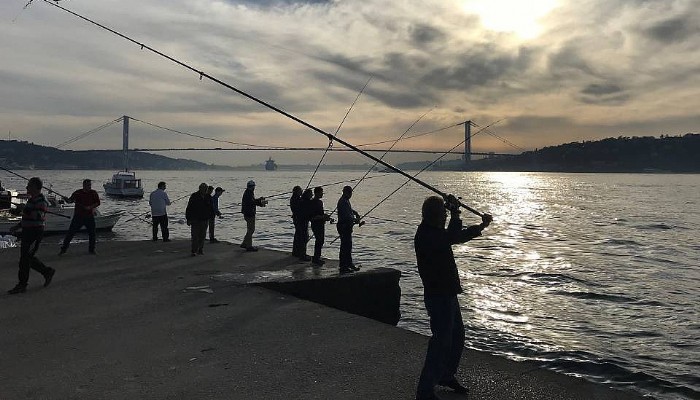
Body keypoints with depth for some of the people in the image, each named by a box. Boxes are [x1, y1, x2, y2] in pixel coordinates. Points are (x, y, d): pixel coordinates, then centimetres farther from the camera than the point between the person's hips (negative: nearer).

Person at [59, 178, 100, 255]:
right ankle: (63, 249, 9)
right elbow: (70, 200, 0)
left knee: (92, 233, 4)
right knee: (70, 232, -1)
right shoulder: (77, 193, -2)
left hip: (89, 216, 1)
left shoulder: (93, 193, 0)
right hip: (78, 216, -1)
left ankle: (91, 250, 20)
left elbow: (98, 203, 0)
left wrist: (90, 207, -15)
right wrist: (66, 199, -22)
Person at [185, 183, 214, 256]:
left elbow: (211, 209, 18)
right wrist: (188, 219, -6)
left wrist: (211, 216, 11)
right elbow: (189, 208, -4)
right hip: (195, 220, -4)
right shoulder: (194, 196, -5)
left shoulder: (208, 197, 6)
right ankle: (194, 251, -5)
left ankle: (200, 250, 18)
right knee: (195, 236, -6)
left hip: (204, 220, 4)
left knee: (202, 236, 8)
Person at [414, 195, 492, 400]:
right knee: (442, 341, -9)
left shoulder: (435, 232, 12)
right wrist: (455, 213, -23)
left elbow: (457, 236, 25)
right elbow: (453, 238, -34)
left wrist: (481, 226, 20)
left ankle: (447, 375, 40)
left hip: (448, 293, 11)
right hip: (438, 296, -11)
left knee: (457, 335, 22)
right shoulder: (425, 235, -21)